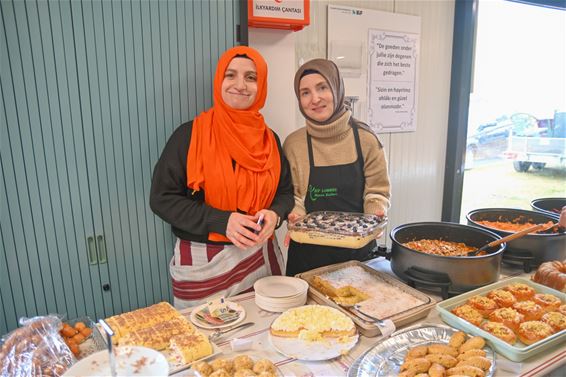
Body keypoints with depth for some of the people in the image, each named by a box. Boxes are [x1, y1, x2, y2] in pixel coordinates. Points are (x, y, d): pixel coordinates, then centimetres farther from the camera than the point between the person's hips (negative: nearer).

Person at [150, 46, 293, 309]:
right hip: (203, 264, -3)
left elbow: (285, 191, 11)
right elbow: (162, 198, -10)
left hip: (261, 258, 4)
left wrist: (275, 214, -12)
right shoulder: (189, 135, -9)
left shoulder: (269, 139, 3)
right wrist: (221, 221, -20)